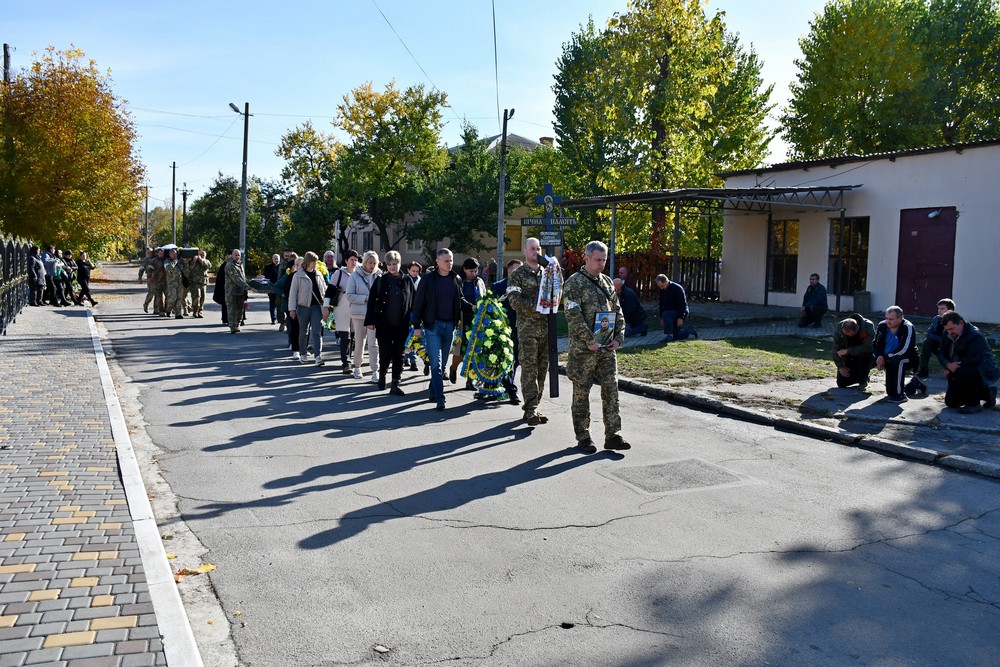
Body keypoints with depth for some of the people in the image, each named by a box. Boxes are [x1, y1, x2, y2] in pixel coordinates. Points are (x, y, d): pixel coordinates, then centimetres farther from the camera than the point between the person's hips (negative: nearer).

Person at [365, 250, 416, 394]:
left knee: (398, 355, 2)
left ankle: (395, 385, 7)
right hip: (384, 324, -1)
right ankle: (382, 375, 28)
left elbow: (414, 301, 6)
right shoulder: (380, 280, 1)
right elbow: (372, 301, 1)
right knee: (385, 354, 1)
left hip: (402, 325, 1)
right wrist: (370, 321, -4)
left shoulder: (407, 280, 4)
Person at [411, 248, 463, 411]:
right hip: (432, 325, -4)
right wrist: (417, 326, -6)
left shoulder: (456, 279, 9)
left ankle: (433, 393, 24)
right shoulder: (428, 279, -3)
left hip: (449, 326, 4)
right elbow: (418, 303, -2)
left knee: (442, 363, 11)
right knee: (436, 363, -9)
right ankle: (439, 400, -12)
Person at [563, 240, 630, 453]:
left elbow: (618, 312, 16)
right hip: (583, 349, -6)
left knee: (611, 390, 4)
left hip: (607, 348, 6)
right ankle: (583, 438, 12)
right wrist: (590, 341, -17)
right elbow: (574, 317, -15)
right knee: (581, 393, 3)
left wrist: (618, 338, 3)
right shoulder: (574, 283, -7)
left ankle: (613, 436, 10)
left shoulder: (607, 282, 14)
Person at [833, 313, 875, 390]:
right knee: (841, 382, -9)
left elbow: (867, 347, -33)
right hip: (849, 359, 3)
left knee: (863, 355, -38)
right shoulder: (840, 327, -16)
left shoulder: (869, 326, -25)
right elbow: (836, 349, -9)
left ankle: (863, 381, -14)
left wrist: (848, 351, -32)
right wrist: (840, 366, -12)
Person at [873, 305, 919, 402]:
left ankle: (899, 394, -25)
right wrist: (879, 357, -17)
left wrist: (885, 358, -26)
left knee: (897, 361, -36)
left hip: (907, 358, -7)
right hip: (889, 359, 7)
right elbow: (876, 344, 3)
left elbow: (904, 350, -28)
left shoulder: (907, 328, -22)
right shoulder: (882, 326, -4)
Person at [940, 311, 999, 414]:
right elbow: (945, 355, 9)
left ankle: (973, 404, -19)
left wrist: (951, 368, -25)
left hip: (985, 372, -9)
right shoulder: (950, 337, 4)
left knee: (961, 373, -40)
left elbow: (972, 360, -29)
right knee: (950, 402, 6)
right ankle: (987, 393, 23)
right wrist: (948, 366, -13)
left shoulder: (975, 337, -22)